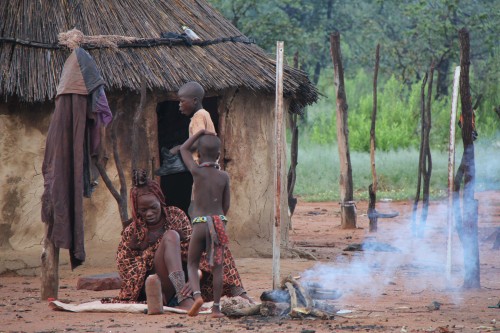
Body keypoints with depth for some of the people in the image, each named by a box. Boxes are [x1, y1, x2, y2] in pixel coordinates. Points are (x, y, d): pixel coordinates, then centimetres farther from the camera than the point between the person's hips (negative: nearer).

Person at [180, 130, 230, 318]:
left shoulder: (197, 172, -5)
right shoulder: (224, 177, 2)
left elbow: (184, 149, 11)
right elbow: (226, 205, 8)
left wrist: (200, 133, 14)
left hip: (200, 224, -2)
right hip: (219, 222, 2)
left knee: (192, 265, 11)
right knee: (217, 267, 7)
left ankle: (197, 295, -14)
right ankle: (216, 307, 4)